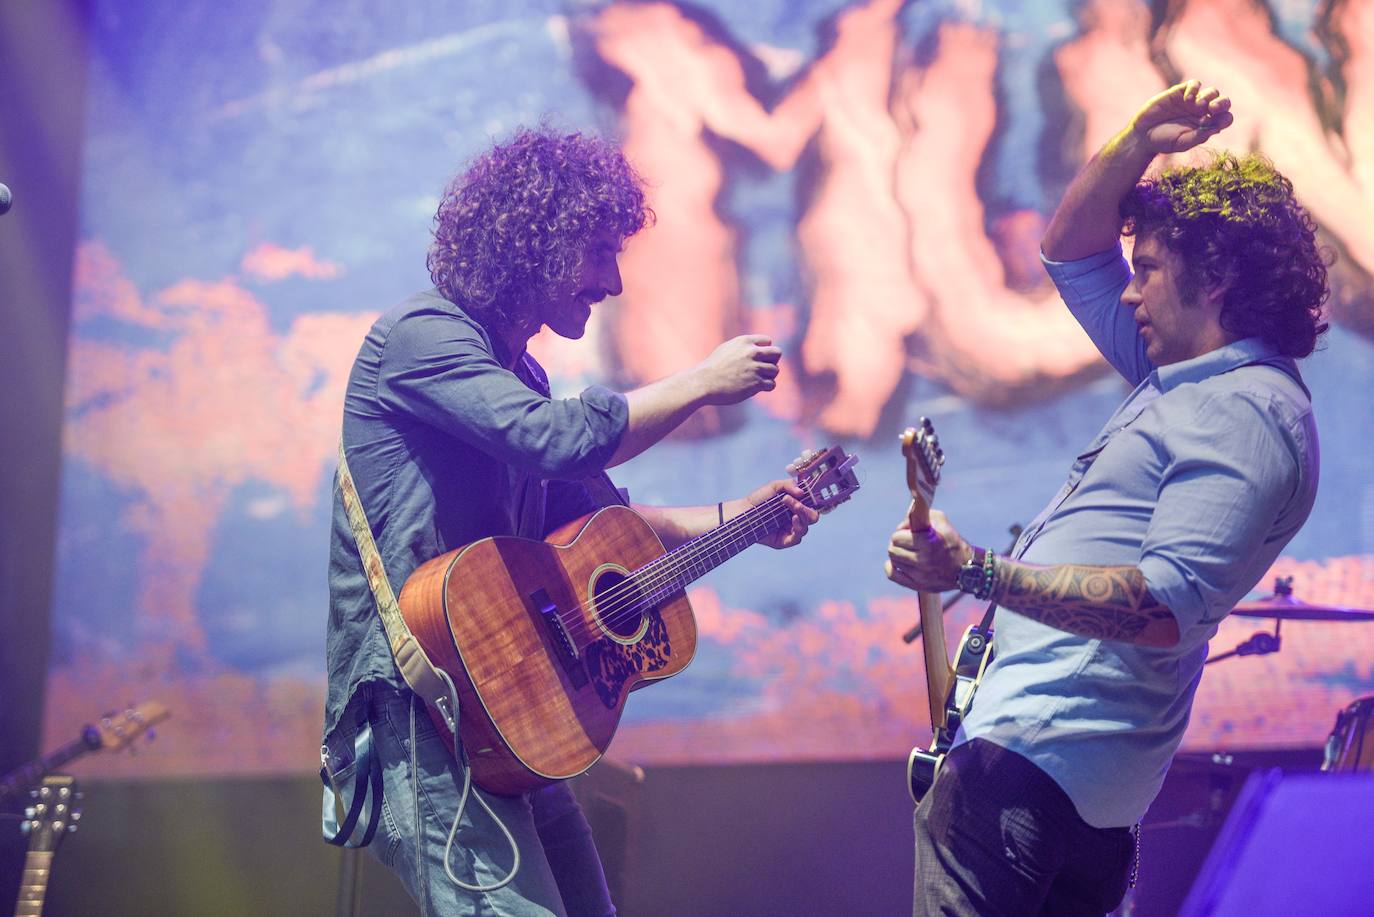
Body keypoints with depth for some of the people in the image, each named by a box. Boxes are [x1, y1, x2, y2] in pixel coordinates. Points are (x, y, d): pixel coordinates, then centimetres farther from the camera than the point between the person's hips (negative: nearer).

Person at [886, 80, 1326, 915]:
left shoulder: (1245, 414, -15)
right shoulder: (1182, 375, 17)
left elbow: (1170, 609, -27)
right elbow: (1070, 252, 27)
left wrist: (978, 573, -32)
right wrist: (1137, 146, 11)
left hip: (1037, 747, -11)